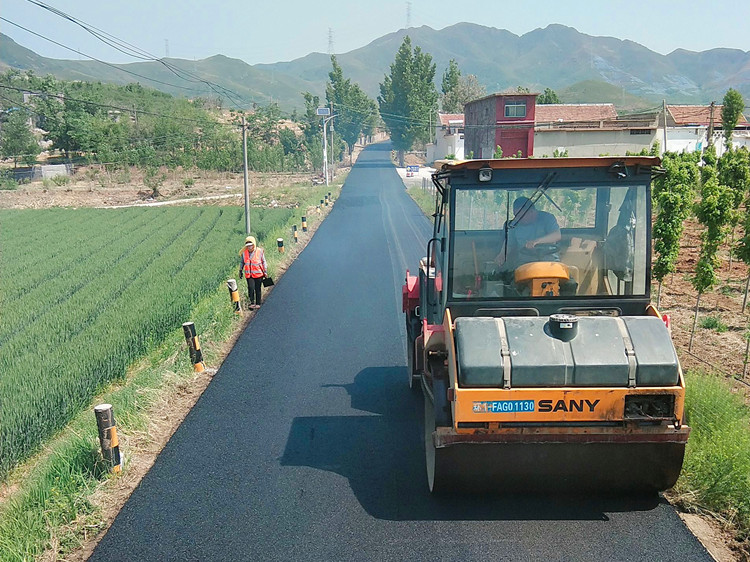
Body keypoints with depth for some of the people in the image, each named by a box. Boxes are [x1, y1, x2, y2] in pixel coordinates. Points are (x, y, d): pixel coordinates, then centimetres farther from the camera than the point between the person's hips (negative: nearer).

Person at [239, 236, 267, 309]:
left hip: (258, 274, -1)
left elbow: (263, 262, 6)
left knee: (258, 289, 7)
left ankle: (258, 304, 19)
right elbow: (241, 262, 17)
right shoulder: (244, 253, 0)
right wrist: (241, 270, 16)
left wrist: (265, 272, 7)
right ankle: (252, 302, -2)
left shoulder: (260, 251, -5)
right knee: (251, 288, -15)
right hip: (249, 274, 1)